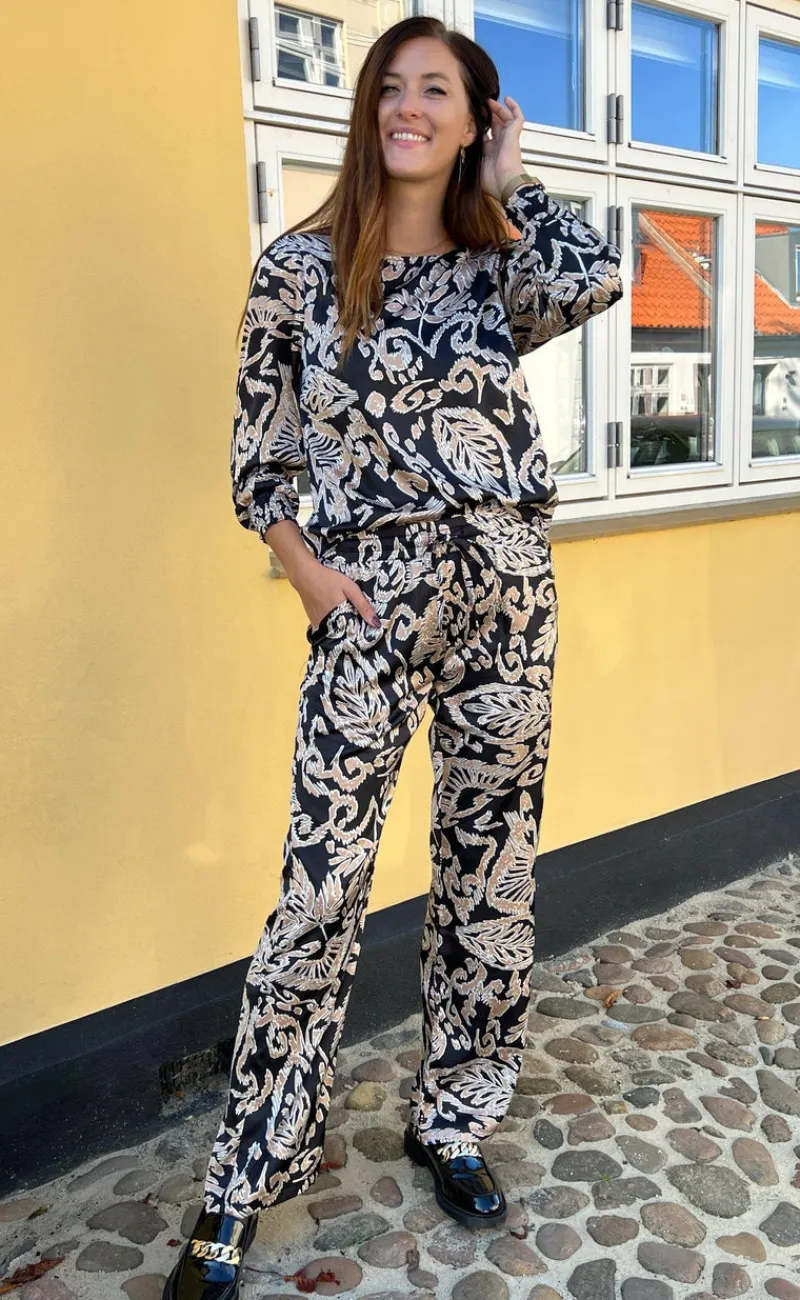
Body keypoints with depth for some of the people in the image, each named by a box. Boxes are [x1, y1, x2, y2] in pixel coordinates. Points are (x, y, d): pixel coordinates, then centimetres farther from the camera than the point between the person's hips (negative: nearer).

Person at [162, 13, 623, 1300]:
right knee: (322, 890, -3)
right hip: (372, 605, -3)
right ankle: (243, 1188, 15)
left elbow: (596, 279, -13)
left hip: (509, 599, 4)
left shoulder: (497, 274, 10)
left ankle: (451, 1123, 32)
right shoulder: (299, 266, 4)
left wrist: (507, 184, 2)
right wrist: (306, 568, -7)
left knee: (490, 875, 10)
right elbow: (257, 448, 6)